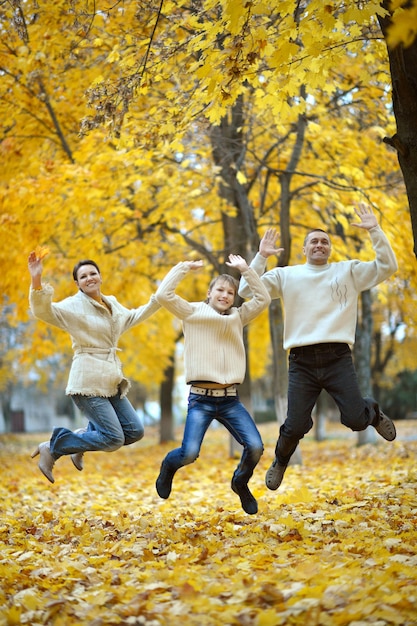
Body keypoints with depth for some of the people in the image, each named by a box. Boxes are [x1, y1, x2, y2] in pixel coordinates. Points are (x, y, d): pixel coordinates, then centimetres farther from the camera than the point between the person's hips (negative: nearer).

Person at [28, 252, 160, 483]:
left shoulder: (112, 303, 14)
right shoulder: (73, 306, -9)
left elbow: (132, 317, 35)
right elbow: (43, 310, -27)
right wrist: (36, 280, -42)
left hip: (110, 383, 8)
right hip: (88, 383, -8)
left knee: (134, 432, 6)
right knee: (114, 439, -12)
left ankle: (83, 436, 24)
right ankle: (52, 448, 2)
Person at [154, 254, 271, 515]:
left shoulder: (238, 317, 15)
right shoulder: (192, 312, 5)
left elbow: (263, 299, 5)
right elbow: (163, 295, -8)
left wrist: (245, 269, 3)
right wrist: (184, 267, -1)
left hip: (230, 399, 3)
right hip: (201, 399, -3)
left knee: (255, 447, -13)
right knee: (189, 453, -17)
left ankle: (241, 482, 20)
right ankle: (168, 466, 21)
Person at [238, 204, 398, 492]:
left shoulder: (349, 271, 13)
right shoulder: (286, 275, 13)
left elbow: (387, 266, 3)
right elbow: (247, 290, 6)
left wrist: (375, 230, -4)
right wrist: (261, 257, -3)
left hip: (338, 358, 0)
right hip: (302, 361, 0)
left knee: (355, 419, -9)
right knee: (296, 427, -3)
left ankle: (374, 412, 31)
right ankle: (280, 462, 32)